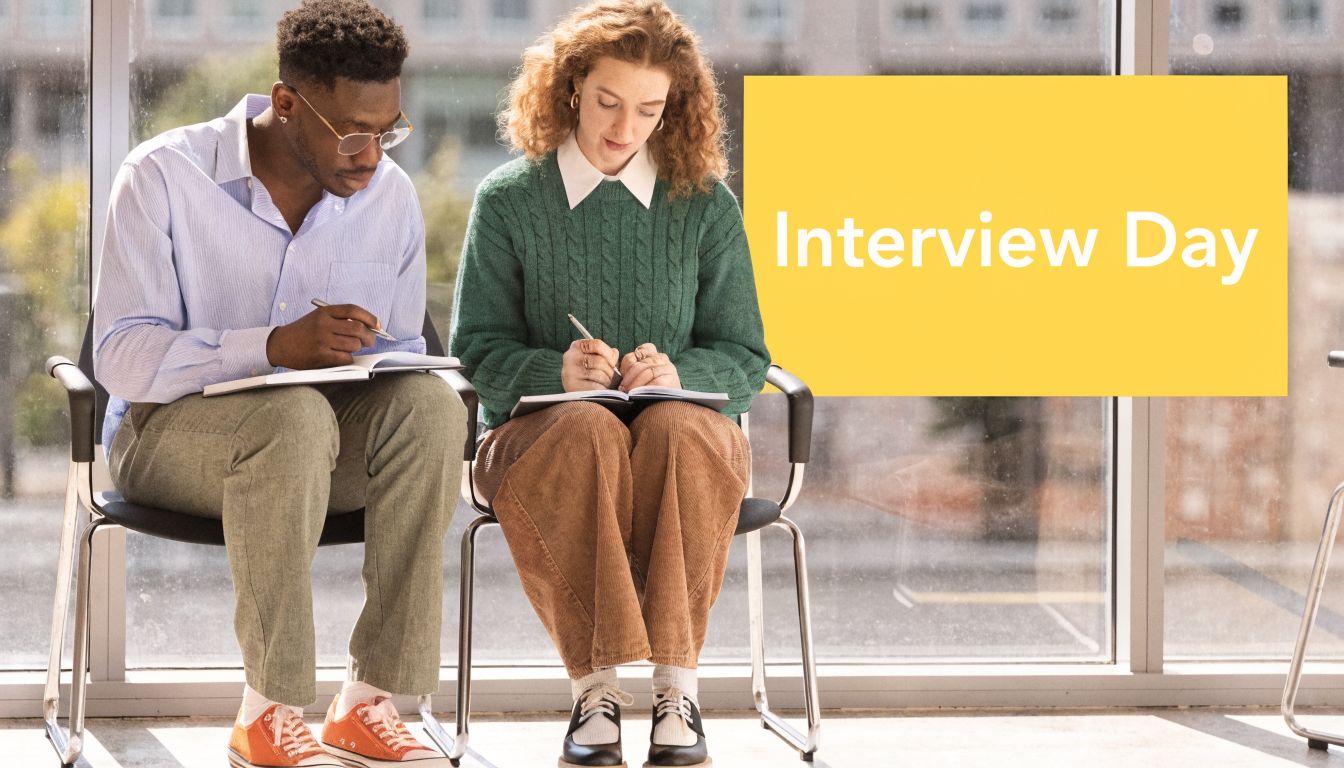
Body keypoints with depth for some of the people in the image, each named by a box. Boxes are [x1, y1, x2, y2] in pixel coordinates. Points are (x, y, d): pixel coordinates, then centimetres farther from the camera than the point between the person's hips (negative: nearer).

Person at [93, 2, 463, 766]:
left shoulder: (391, 195, 3)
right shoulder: (163, 176, -11)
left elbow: (400, 353, 12)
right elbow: (122, 357, -18)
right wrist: (275, 348, -32)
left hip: (329, 443, 4)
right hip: (167, 431, -4)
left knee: (429, 403, -29)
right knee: (294, 415, -38)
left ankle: (370, 701, -26)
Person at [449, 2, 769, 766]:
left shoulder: (707, 206, 8)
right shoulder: (508, 200, 6)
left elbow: (745, 359, 6)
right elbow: (478, 347, 3)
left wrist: (679, 374, -17)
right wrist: (555, 371, -19)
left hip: (684, 426, 1)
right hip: (541, 435, -1)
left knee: (677, 431, -36)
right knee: (587, 432, -37)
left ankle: (676, 684, -33)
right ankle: (596, 688, -35)